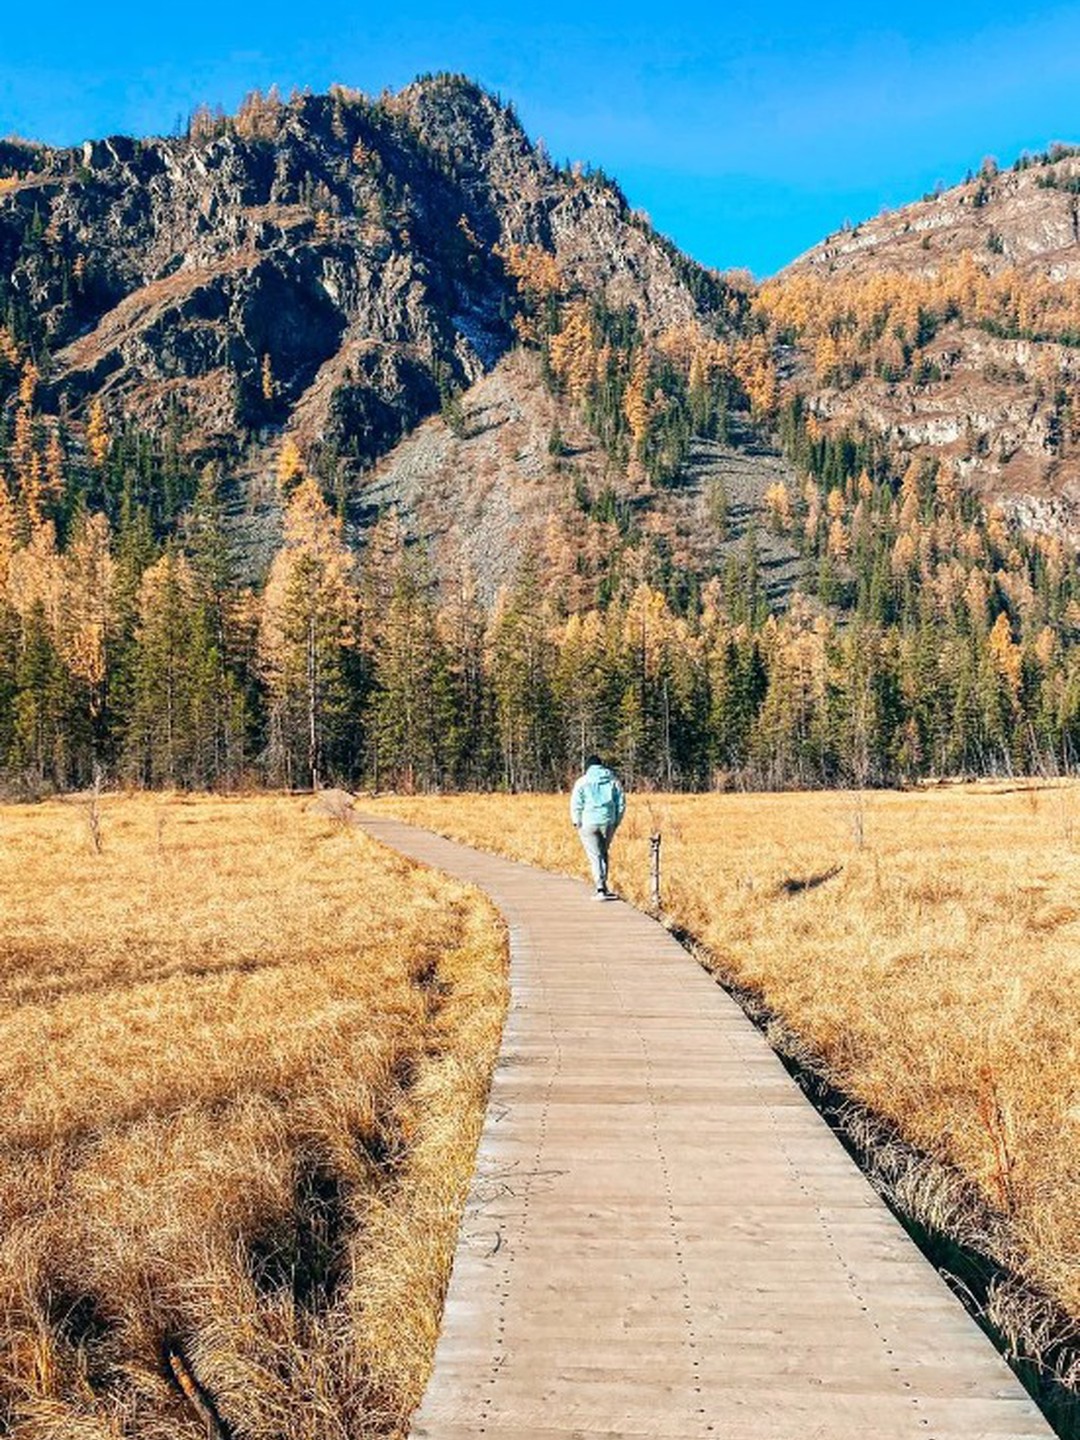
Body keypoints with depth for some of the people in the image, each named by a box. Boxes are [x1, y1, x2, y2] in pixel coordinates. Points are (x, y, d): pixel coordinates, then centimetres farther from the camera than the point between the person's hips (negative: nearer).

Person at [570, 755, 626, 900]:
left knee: (594, 856, -1)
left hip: (589, 823, -3)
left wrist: (577, 822, 5)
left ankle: (601, 889, -10)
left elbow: (576, 805, -4)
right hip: (608, 823, 3)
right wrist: (616, 822, 15)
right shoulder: (613, 781, 8)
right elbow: (621, 803, 9)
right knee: (603, 854, 18)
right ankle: (603, 886, 21)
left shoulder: (582, 782, -1)